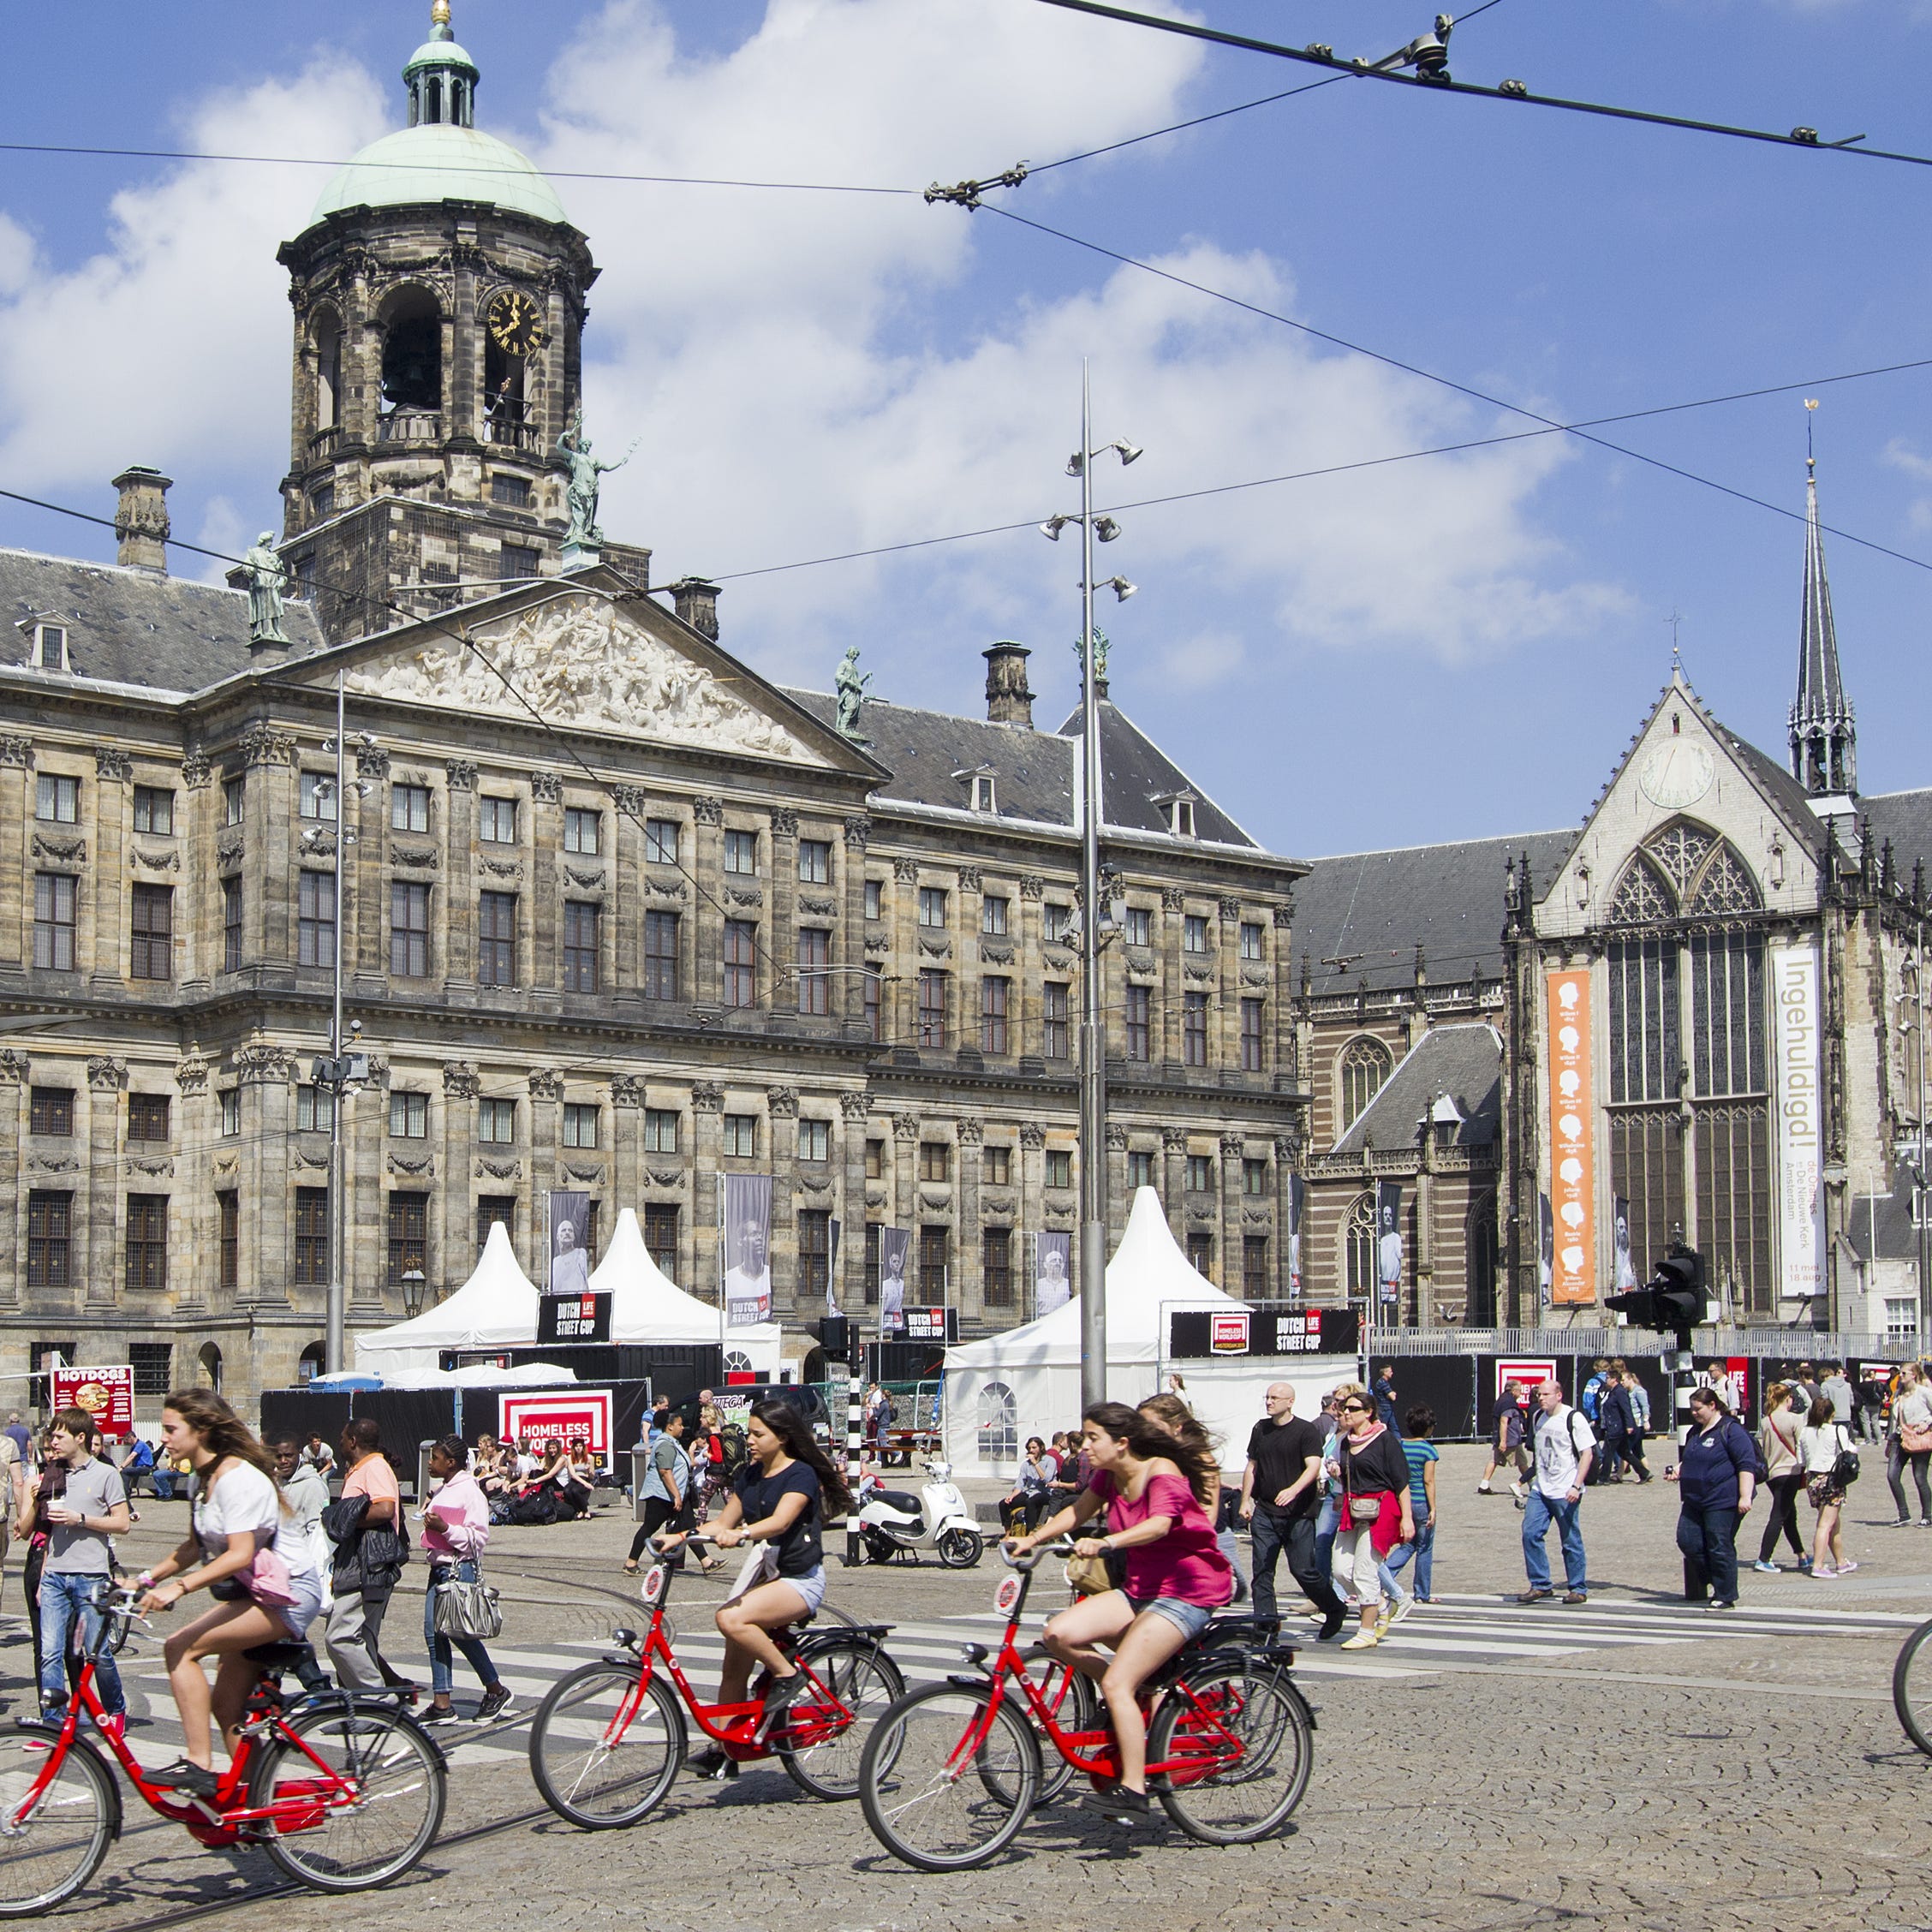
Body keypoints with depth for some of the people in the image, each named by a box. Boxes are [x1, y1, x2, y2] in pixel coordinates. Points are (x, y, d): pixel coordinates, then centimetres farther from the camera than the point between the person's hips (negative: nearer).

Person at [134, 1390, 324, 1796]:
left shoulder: (237, 1477, -19)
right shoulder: (200, 1479, 10)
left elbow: (240, 1554, -28)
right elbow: (196, 1547, 16)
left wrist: (180, 1587, -34)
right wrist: (148, 1579, 5)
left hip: (288, 1592, -10)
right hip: (251, 1593, 10)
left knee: (181, 1648, -20)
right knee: (226, 1706, 6)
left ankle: (198, 1764, -20)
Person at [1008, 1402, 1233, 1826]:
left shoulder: (1161, 1471, -17)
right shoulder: (1110, 1477, 7)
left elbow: (1159, 1524, -35)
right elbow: (1076, 1512, 13)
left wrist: (1105, 1542, -50)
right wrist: (1031, 1539, -3)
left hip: (1186, 1593, -8)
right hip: (1140, 1589, 8)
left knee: (1117, 1684, -22)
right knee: (1059, 1635, -13)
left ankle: (1132, 1790, -14)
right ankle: (1135, 1704, 4)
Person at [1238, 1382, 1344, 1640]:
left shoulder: (1307, 1431, -5)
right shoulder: (1260, 1429, 12)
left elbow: (1313, 1467, -16)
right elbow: (1252, 1467, 20)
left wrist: (1293, 1490, -32)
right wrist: (1246, 1500, 13)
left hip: (1298, 1514, -5)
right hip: (1264, 1512, 5)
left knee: (1303, 1570, -4)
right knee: (1261, 1571, 0)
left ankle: (1335, 1611, 19)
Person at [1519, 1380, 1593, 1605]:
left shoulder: (1573, 1418, -9)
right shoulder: (1537, 1417, 10)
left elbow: (1588, 1453, -11)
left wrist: (1576, 1486, -19)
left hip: (1565, 1493, -6)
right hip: (1540, 1490, 6)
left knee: (1571, 1542, 0)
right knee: (1530, 1534, -4)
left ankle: (1579, 1589, 12)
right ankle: (1540, 1585, 6)